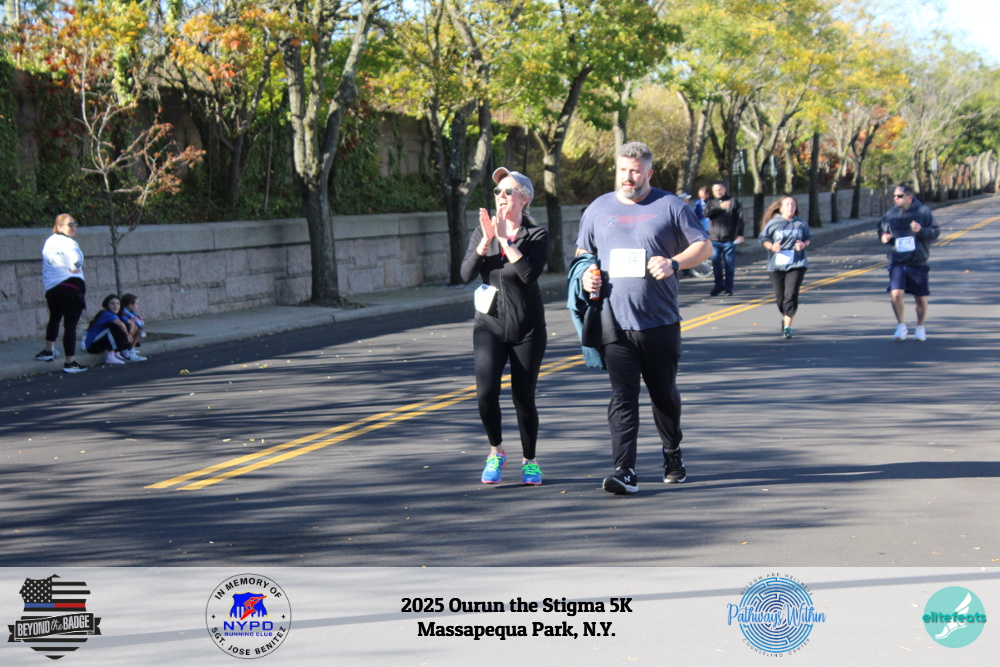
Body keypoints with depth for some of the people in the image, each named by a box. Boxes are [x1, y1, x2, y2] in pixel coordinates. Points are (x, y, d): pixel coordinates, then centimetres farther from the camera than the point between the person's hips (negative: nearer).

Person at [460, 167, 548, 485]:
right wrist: (486, 241, -20)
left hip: (527, 328, -1)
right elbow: (466, 273, -8)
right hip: (490, 325, 2)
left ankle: (529, 461, 21)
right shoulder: (482, 232, 5)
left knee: (524, 398, 0)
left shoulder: (536, 235, -4)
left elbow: (530, 273, -21)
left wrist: (505, 239, -22)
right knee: (486, 392, -15)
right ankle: (496, 451, 9)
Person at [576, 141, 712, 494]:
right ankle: (625, 471, -12)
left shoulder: (670, 207, 3)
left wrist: (674, 263, -14)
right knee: (622, 397, -7)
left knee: (665, 394, 12)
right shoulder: (598, 209, 12)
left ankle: (672, 454, 34)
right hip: (614, 323, 1)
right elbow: (582, 253, 22)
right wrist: (586, 275, 0)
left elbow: (704, 246, 4)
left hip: (661, 322, -1)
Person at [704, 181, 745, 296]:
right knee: (716, 262, 1)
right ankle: (718, 285, 15)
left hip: (729, 238, -2)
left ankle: (728, 287, 8)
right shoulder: (711, 202, 11)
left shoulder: (733, 200, 5)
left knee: (730, 264, 1)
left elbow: (740, 217, 3)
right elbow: (706, 213, -8)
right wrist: (720, 207, -16)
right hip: (715, 239, 2)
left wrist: (740, 234, -4)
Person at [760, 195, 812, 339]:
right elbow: (763, 239, 6)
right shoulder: (773, 223, 0)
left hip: (796, 264, 0)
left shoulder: (801, 223, 6)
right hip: (776, 266, 0)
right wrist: (771, 246, -14)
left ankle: (787, 326, -7)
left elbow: (809, 238, 16)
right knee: (780, 296, 6)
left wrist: (804, 244, -6)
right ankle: (784, 317, 38)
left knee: (791, 294, -13)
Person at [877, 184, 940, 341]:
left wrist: (921, 230, -23)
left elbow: (936, 232, -4)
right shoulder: (890, 214, 4)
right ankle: (901, 326, 2)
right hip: (897, 262, 1)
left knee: (920, 298, 9)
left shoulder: (924, 211, -4)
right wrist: (883, 237, -4)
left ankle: (920, 327, 29)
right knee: (896, 293, -15)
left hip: (918, 263, -1)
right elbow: (881, 229, 19)